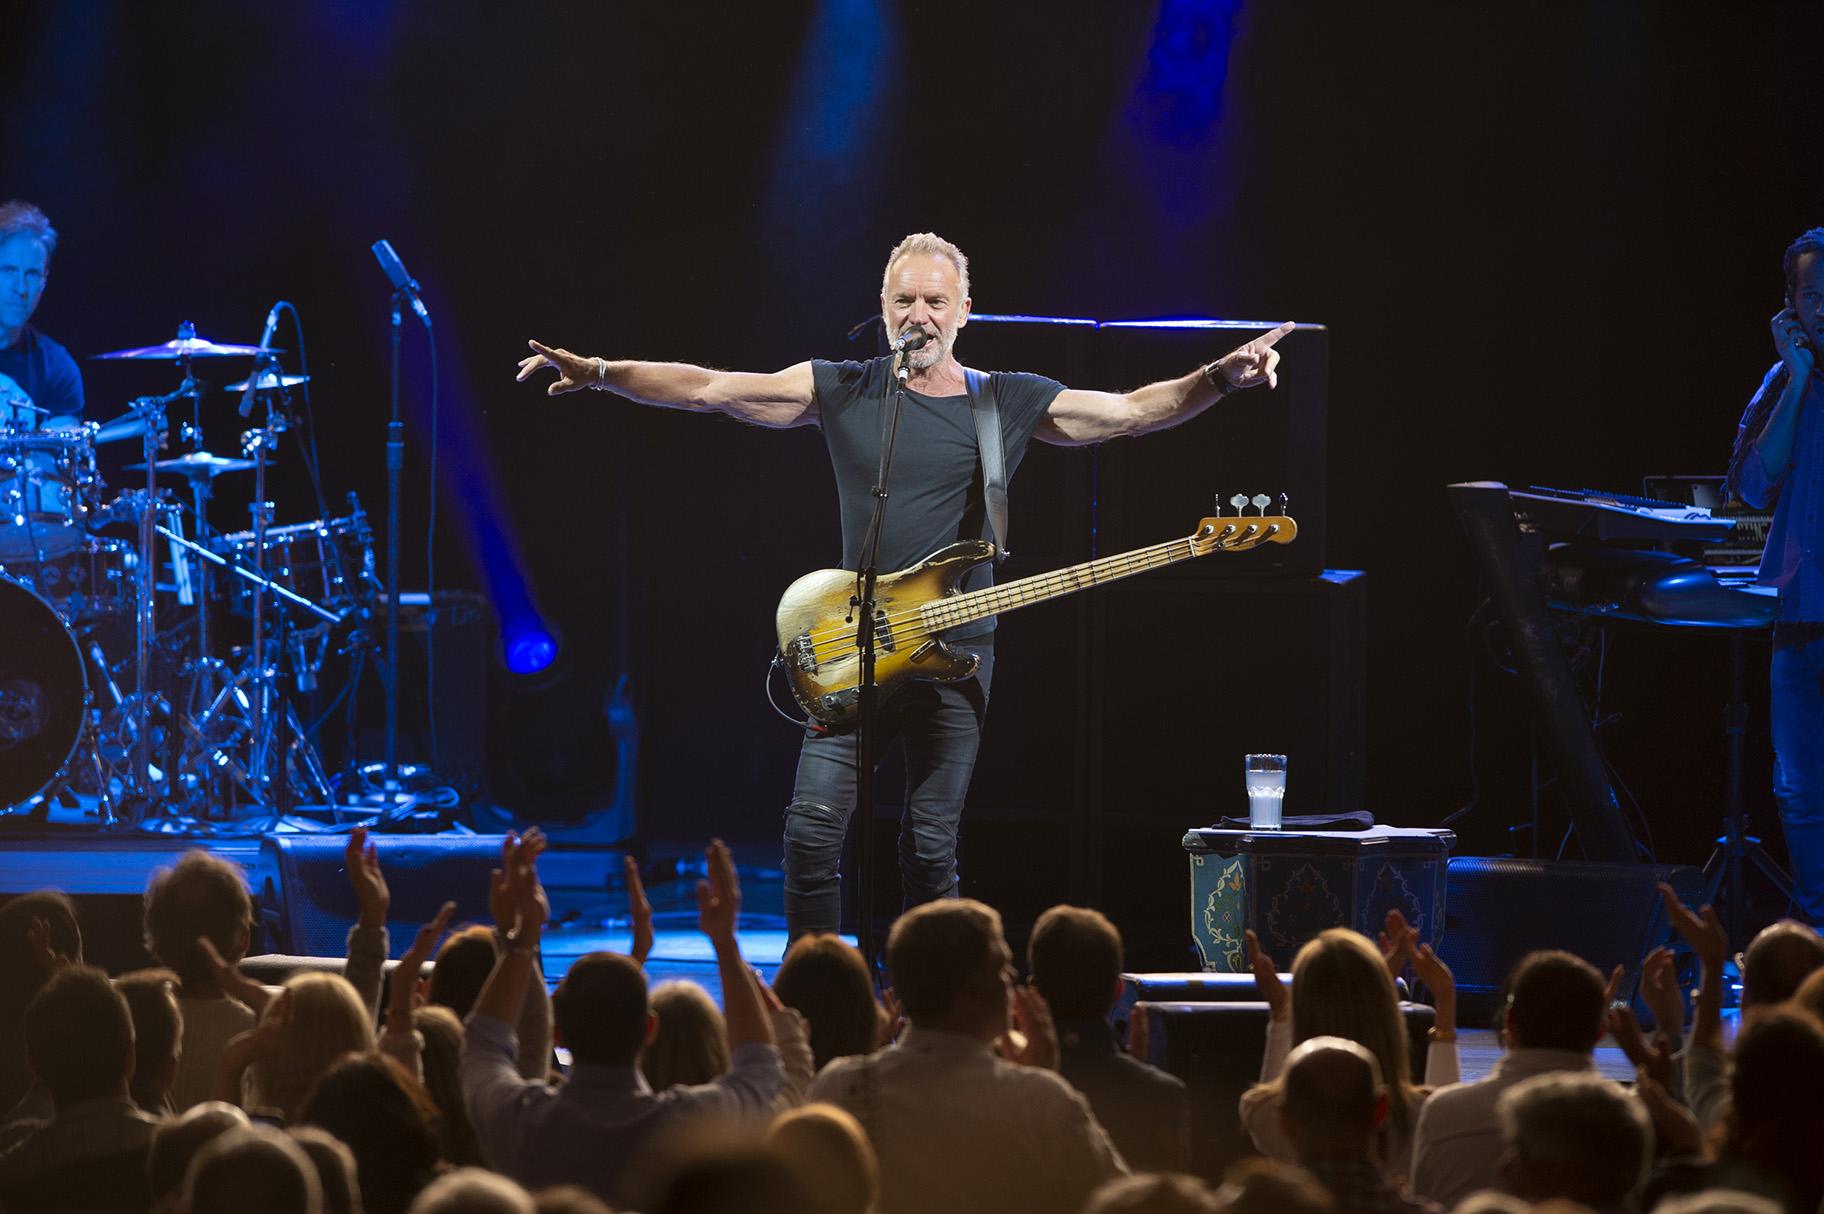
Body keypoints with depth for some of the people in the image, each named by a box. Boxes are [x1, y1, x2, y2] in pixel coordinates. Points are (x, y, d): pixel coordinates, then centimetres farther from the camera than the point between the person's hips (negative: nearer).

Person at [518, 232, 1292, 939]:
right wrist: (598, 374, -11)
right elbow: (708, 388, -1)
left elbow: (1129, 412, 2)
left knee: (931, 845, 2)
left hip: (957, 654, 0)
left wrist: (1220, 379, -14)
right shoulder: (842, 392, 4)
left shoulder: (1009, 404, 5)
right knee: (814, 827, -10)